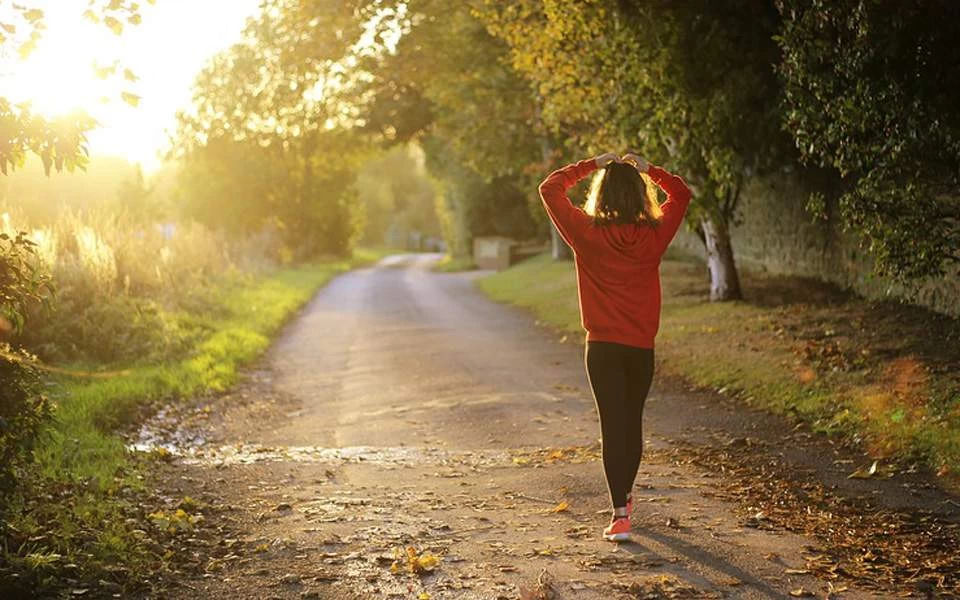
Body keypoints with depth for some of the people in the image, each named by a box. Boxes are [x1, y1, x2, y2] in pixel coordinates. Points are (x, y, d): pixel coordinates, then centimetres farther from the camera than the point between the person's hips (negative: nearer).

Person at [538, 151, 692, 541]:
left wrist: (591, 165, 5)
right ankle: (624, 496, 36)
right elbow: (681, 194, 15)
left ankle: (620, 515, -10)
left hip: (603, 347, -2)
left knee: (613, 425, -3)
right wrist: (647, 169, 11)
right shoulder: (654, 235, -3)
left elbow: (550, 188, 1)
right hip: (642, 347, 3)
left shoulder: (587, 233, -9)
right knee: (633, 422, 18)